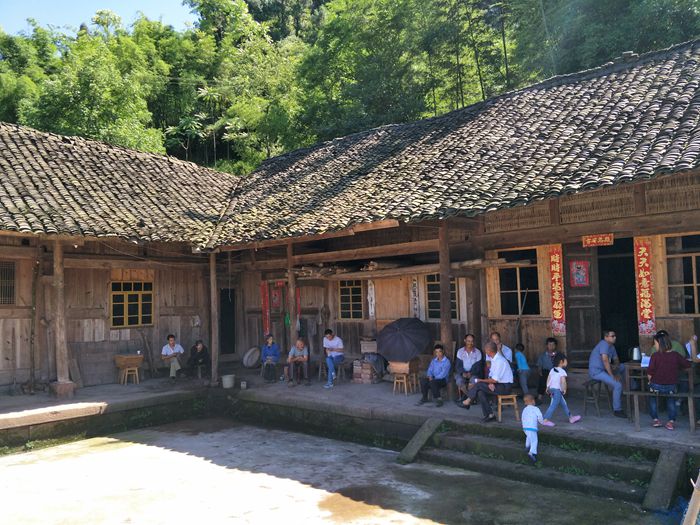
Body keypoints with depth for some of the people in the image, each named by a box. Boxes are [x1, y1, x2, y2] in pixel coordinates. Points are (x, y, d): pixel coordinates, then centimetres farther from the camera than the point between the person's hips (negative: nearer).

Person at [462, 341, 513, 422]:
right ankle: (489, 415, -7)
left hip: (505, 387, -8)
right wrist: (490, 383, -9)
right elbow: (491, 374, 12)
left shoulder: (500, 361, -22)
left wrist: (480, 380, -10)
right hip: (499, 384, 8)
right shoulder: (493, 359, 8)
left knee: (479, 385, -18)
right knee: (480, 392, -12)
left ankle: (468, 402, 0)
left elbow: (495, 380, -22)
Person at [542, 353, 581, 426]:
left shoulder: (552, 370, 11)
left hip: (551, 388, 9)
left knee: (564, 404, 19)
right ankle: (546, 420, -6)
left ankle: (571, 418, 29)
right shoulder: (562, 371, -13)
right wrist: (564, 389, -11)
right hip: (557, 390, -9)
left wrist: (548, 388, 21)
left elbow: (548, 379, 13)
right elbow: (563, 381, -24)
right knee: (553, 405, -6)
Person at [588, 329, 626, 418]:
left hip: (604, 369, 10)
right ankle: (617, 410, -9)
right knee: (618, 385, -21)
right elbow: (605, 360, -28)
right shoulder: (604, 344, -19)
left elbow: (616, 359, 19)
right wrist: (612, 375, -26)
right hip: (596, 371, -10)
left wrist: (615, 366, -5)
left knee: (623, 367, 10)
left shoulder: (611, 346, 10)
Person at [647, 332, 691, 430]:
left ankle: (655, 419, 25)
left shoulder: (655, 356, -15)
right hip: (671, 387, 2)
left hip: (657, 386, -2)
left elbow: (650, 373, -15)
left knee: (652, 398, 28)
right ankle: (672, 421, 24)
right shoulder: (675, 355, -6)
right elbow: (687, 365, 9)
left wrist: (650, 381, 3)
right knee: (671, 399, 32)